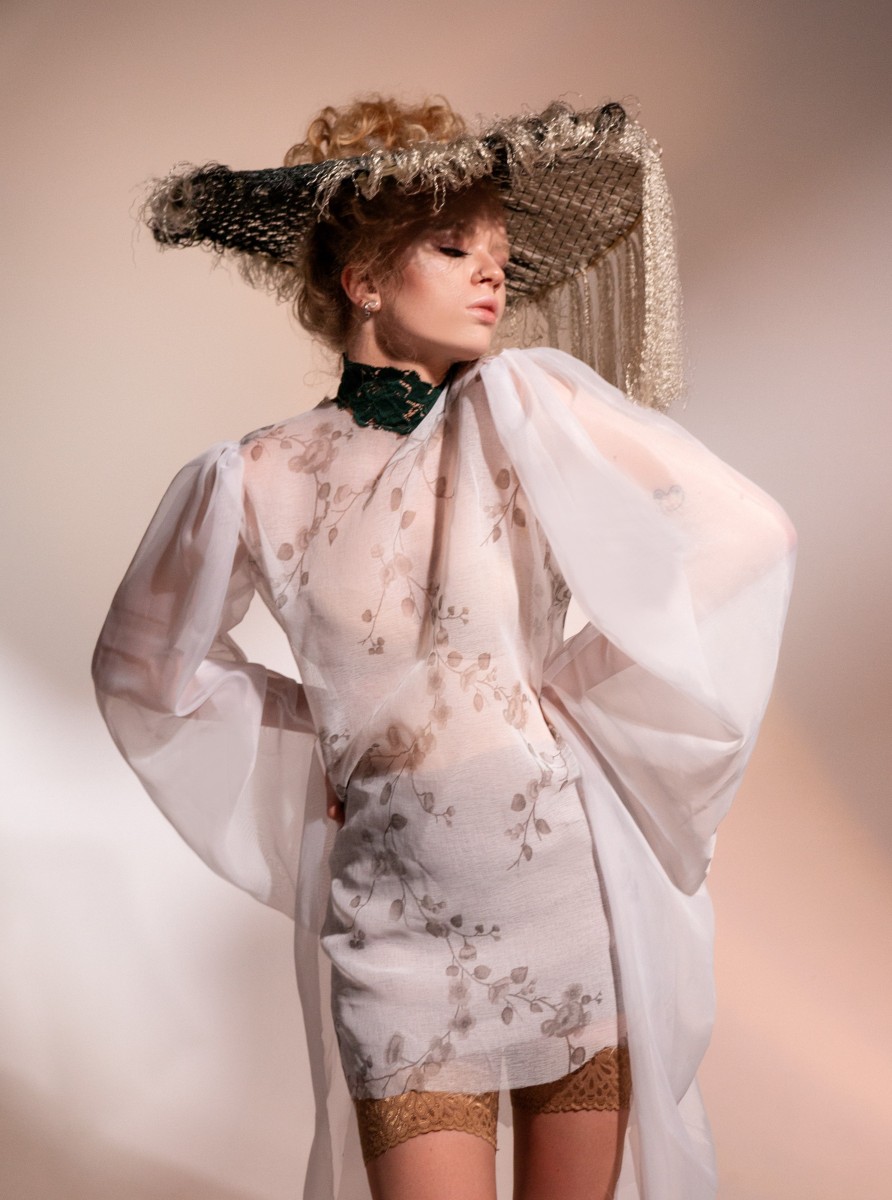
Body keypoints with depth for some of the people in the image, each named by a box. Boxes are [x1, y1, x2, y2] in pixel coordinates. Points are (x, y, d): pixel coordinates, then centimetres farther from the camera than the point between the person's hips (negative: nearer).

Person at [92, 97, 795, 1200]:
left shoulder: (518, 403, -6)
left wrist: (580, 700, -6)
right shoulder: (259, 481, -1)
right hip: (396, 916, 1)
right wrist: (318, 740, 6)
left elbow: (745, 534, -10)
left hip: (574, 885, 0)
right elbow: (144, 664, 15)